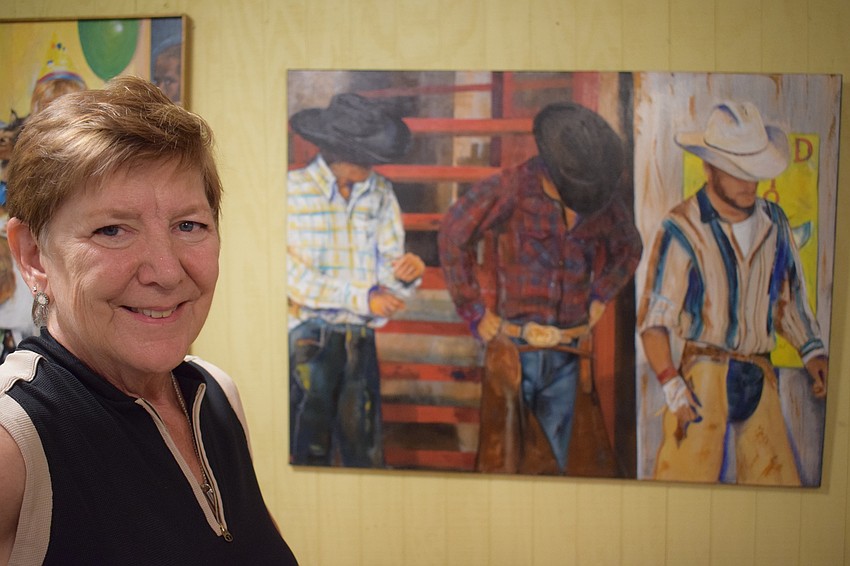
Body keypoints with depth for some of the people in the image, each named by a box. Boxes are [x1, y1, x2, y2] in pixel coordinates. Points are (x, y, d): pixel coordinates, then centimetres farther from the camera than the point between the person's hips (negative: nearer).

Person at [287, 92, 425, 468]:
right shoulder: (294, 191, -8)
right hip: (309, 338, -4)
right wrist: (363, 298, -16)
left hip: (360, 338, 4)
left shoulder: (380, 193, 5)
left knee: (365, 454, 10)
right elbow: (294, 278, -12)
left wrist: (406, 272, -16)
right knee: (311, 450, 1)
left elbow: (386, 265, 8)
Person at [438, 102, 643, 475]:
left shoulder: (605, 201, 3)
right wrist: (474, 311, -7)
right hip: (514, 349, -4)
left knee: (549, 462, 12)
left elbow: (629, 248, 23)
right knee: (503, 460, -1)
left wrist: (600, 296, 12)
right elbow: (452, 237, -8)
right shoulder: (510, 190, -11)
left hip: (566, 352, 4)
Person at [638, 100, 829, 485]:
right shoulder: (683, 229, -9)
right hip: (703, 378, -5)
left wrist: (812, 351, 9)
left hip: (760, 381, 6)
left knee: (779, 482, 5)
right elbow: (653, 321, -10)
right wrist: (674, 389, -18)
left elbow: (790, 295, 21)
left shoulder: (773, 222, 10)